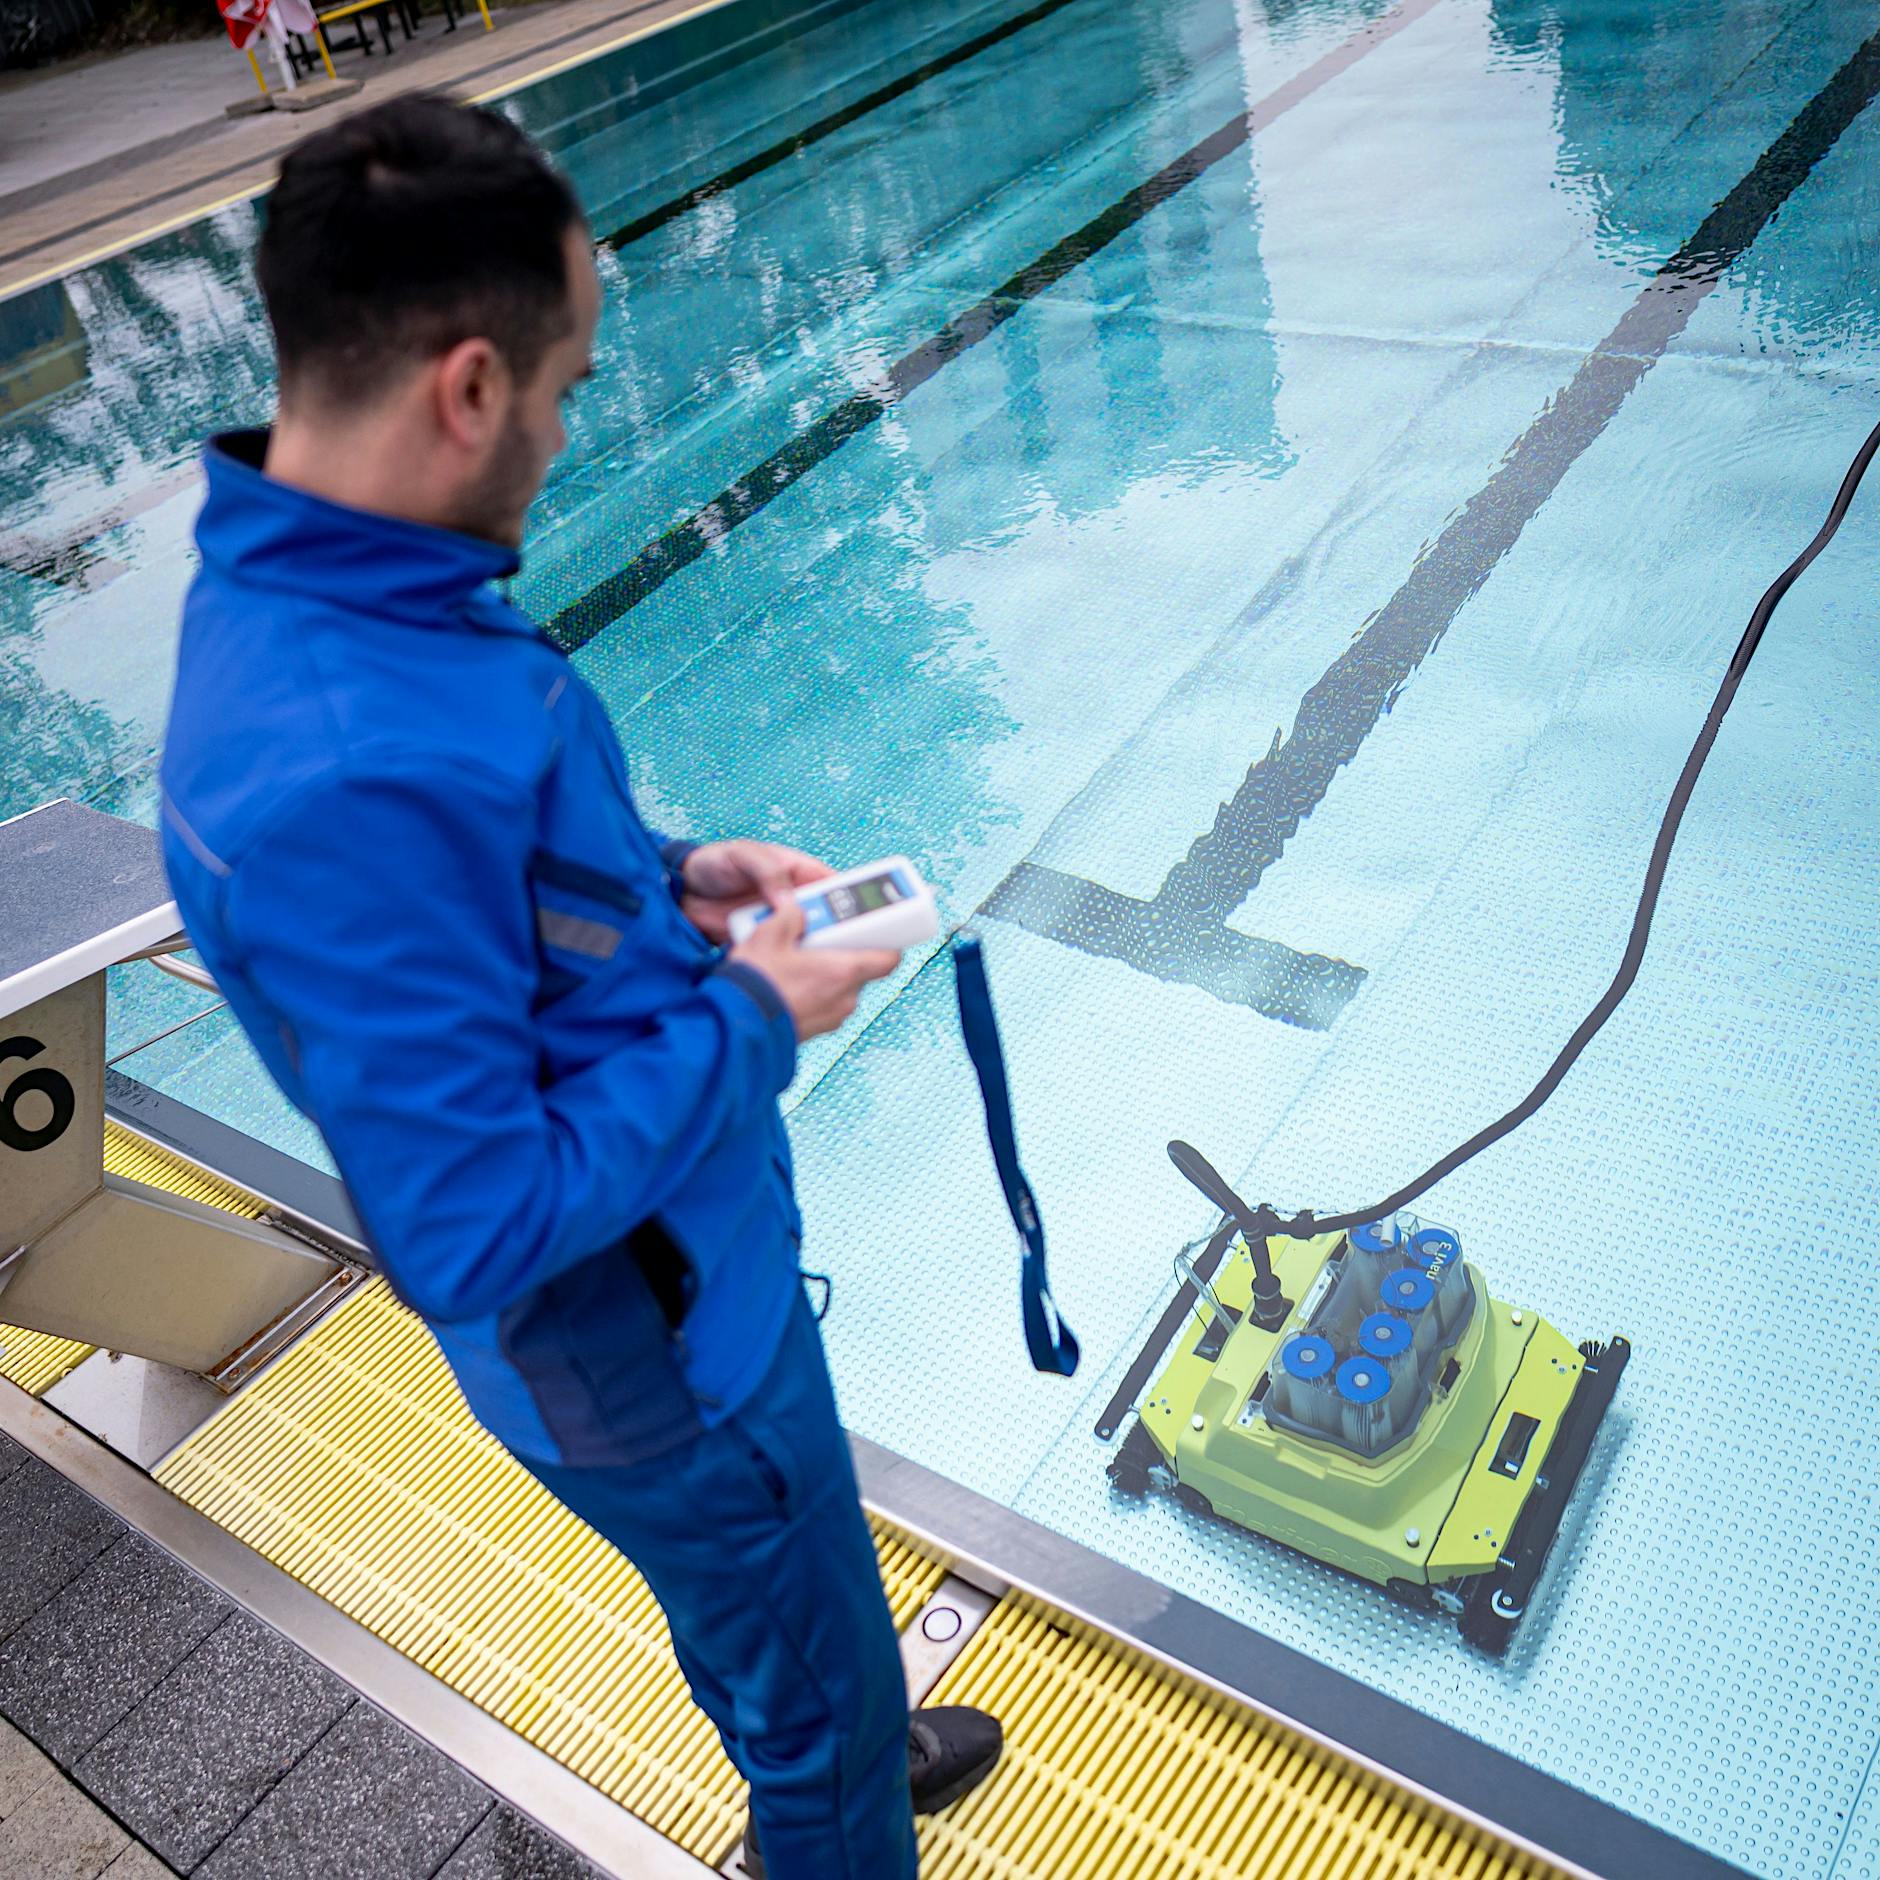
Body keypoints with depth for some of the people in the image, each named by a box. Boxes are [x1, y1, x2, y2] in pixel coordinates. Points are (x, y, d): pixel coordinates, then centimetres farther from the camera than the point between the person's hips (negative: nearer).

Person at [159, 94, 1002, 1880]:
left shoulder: (295, 584, -6)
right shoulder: (353, 776, -38)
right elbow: (480, 1231, -32)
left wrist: (664, 881, -1)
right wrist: (745, 1015, -22)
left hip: (668, 1270, 9)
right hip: (661, 1351, -9)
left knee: (759, 1619, 35)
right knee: (820, 1695, 19)